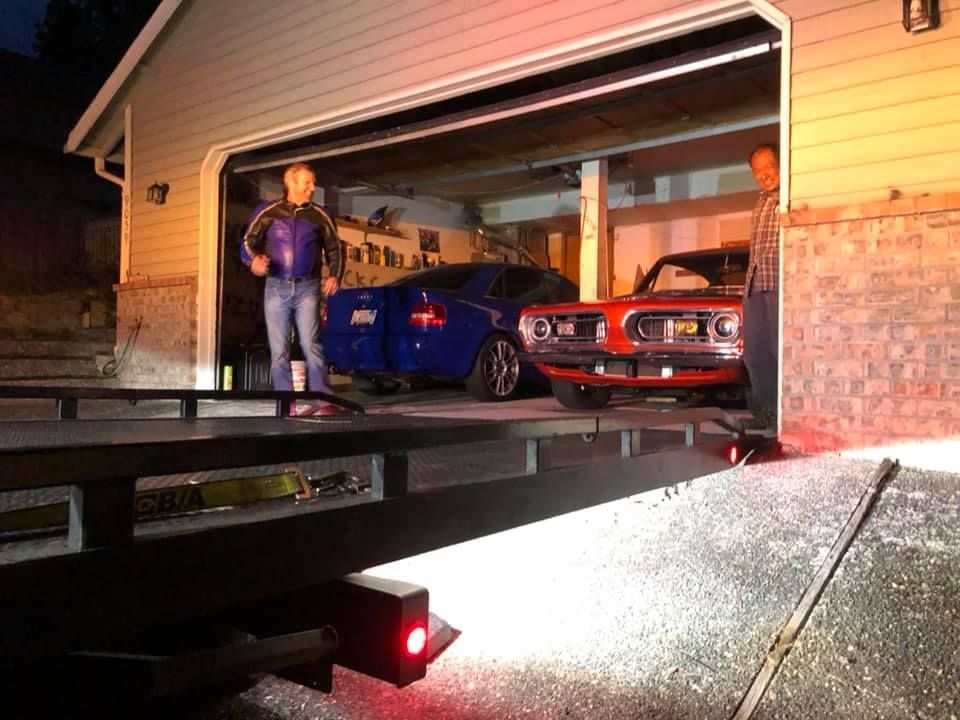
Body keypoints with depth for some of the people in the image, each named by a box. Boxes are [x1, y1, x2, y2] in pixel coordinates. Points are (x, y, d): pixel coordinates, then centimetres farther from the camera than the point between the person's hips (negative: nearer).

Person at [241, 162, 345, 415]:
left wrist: (335, 275, -2)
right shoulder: (268, 212, 5)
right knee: (279, 350, 1)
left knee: (311, 344, -12)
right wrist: (254, 260, -15)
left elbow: (334, 249, 14)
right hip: (276, 287, 1)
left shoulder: (319, 215, 8)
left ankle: (324, 400, -13)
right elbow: (248, 242, 6)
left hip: (307, 287, -1)